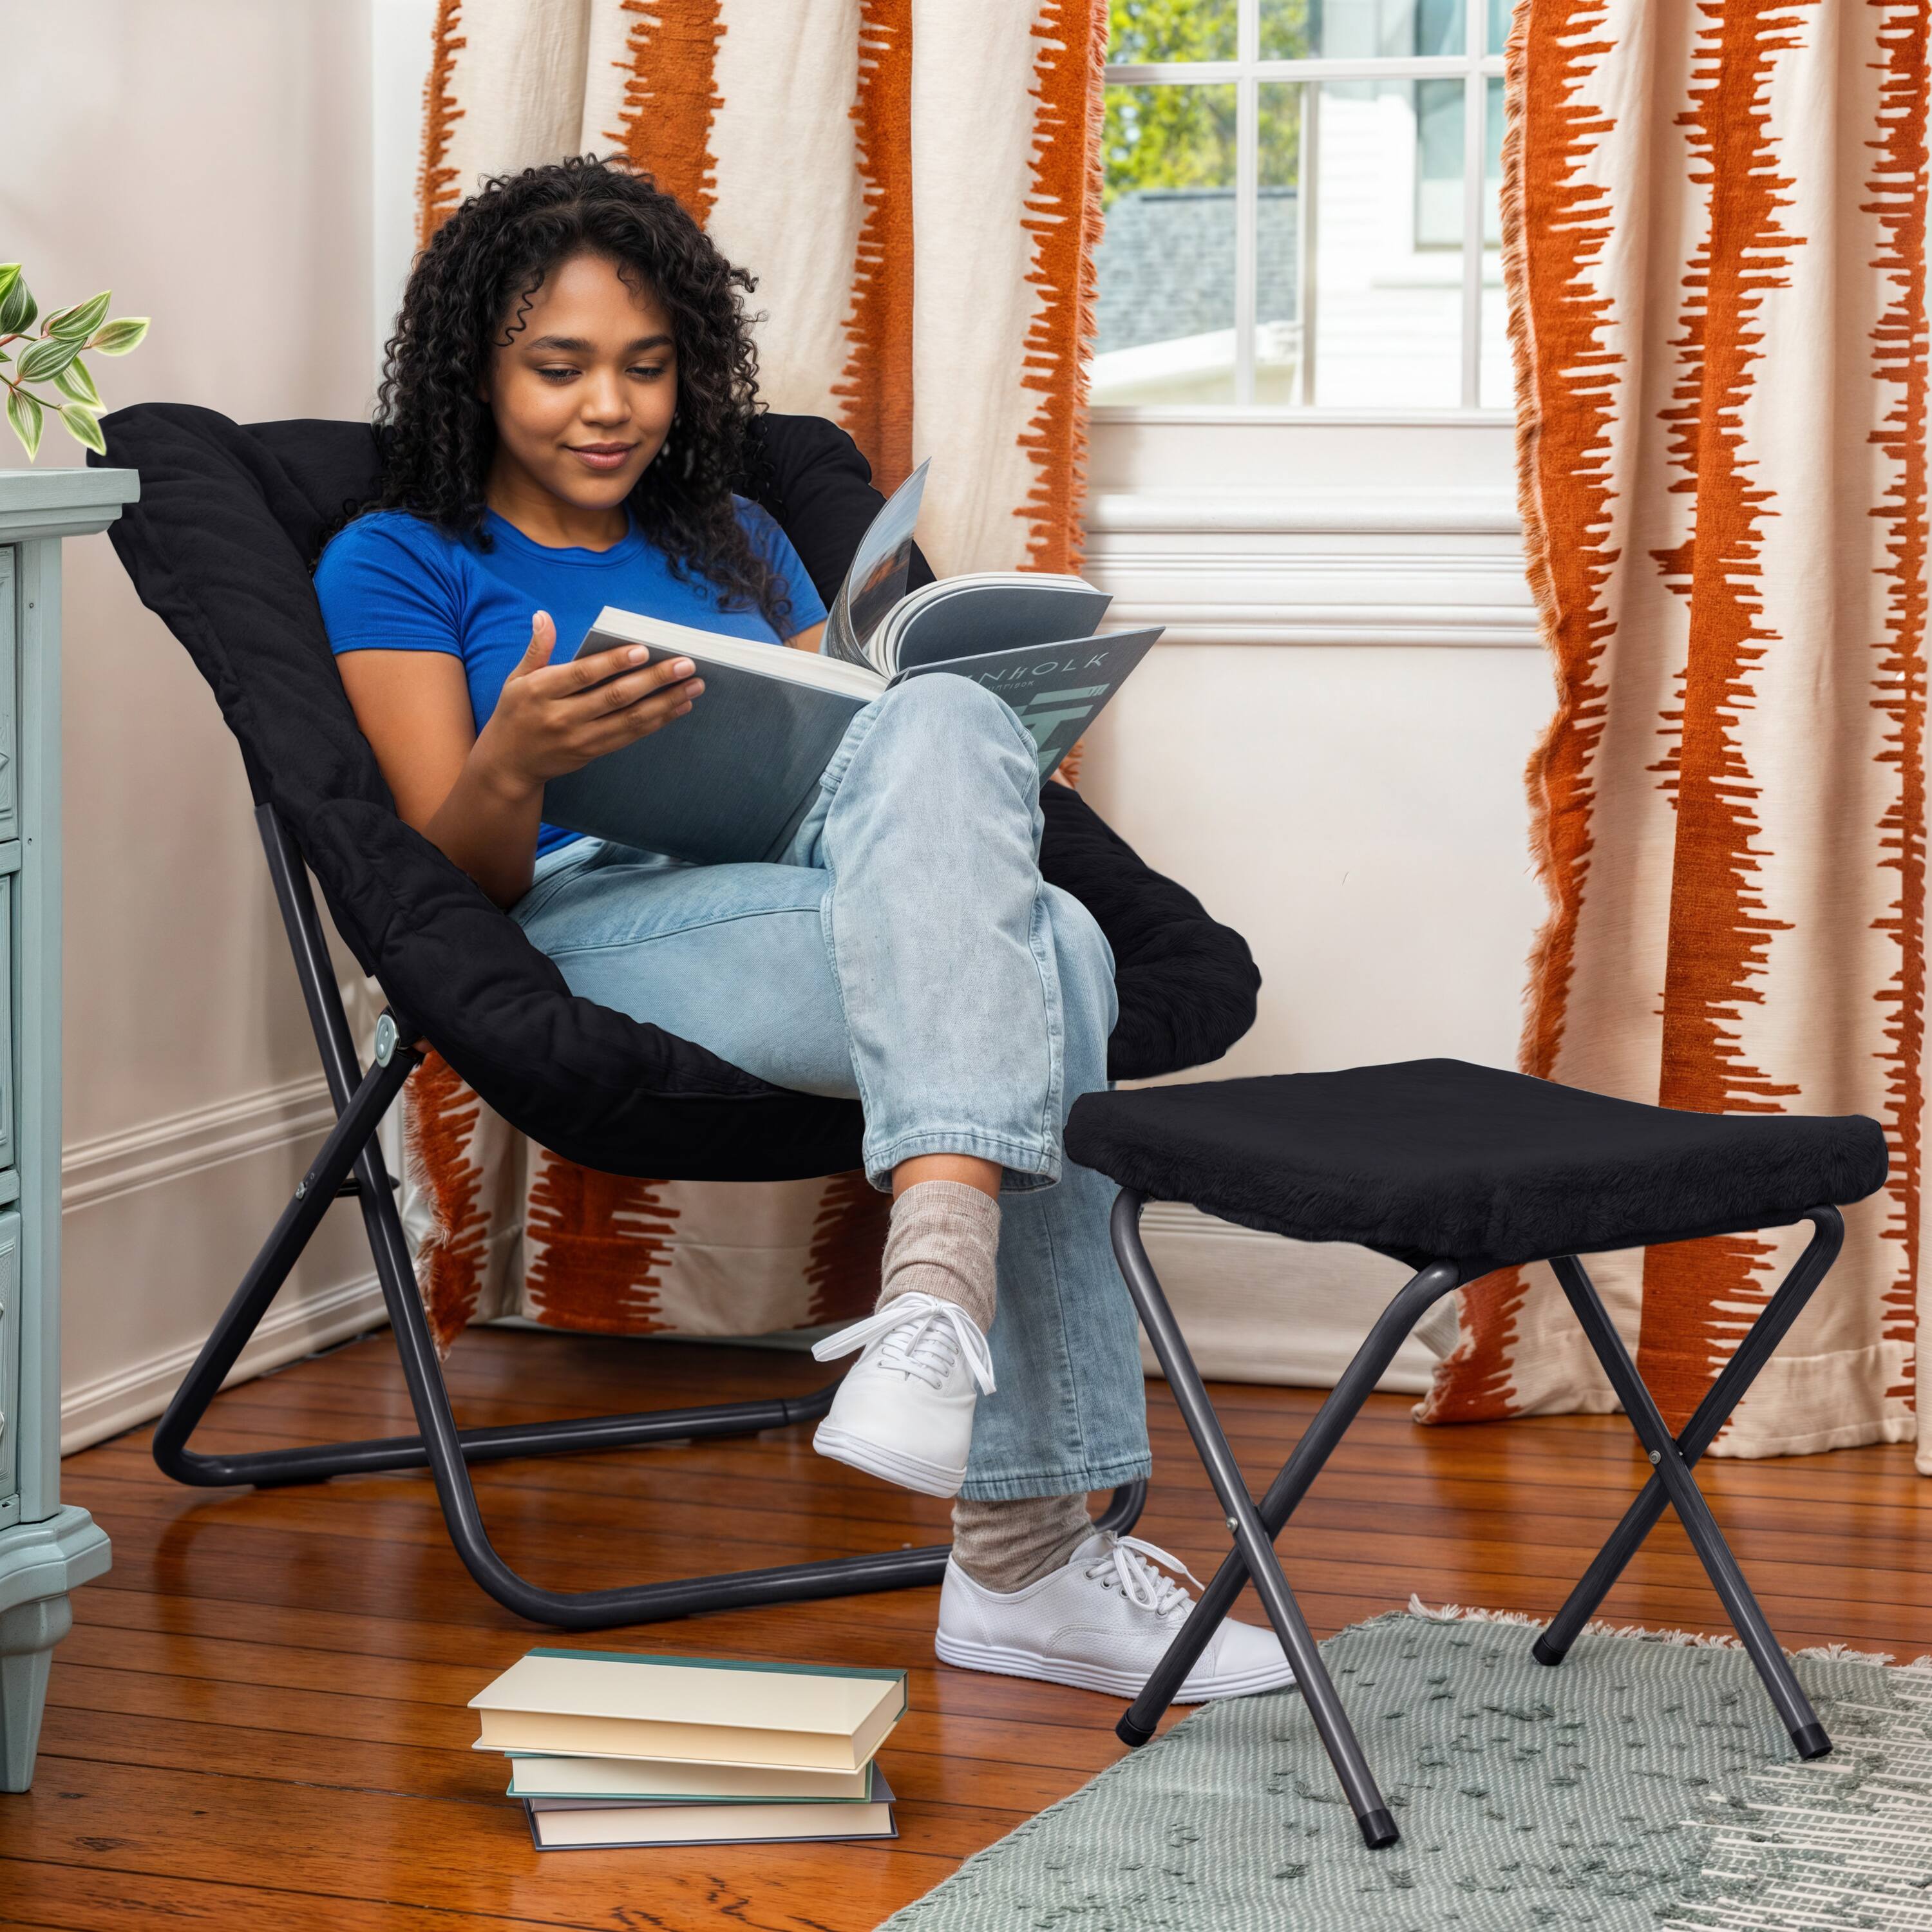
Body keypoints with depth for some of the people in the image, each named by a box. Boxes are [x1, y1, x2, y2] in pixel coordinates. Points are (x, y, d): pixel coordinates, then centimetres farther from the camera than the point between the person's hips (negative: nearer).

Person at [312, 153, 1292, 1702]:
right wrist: (515, 764, -22)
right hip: (603, 927, -5)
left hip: (828, 900, 5)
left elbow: (864, 735, 26)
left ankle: (939, 1285, -47)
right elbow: (455, 876, 3)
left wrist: (983, 763, 1)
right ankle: (1025, 1554, -44)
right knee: (1044, 952, -34)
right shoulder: (399, 562, 15)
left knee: (945, 720, -34)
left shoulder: (733, 540, 31)